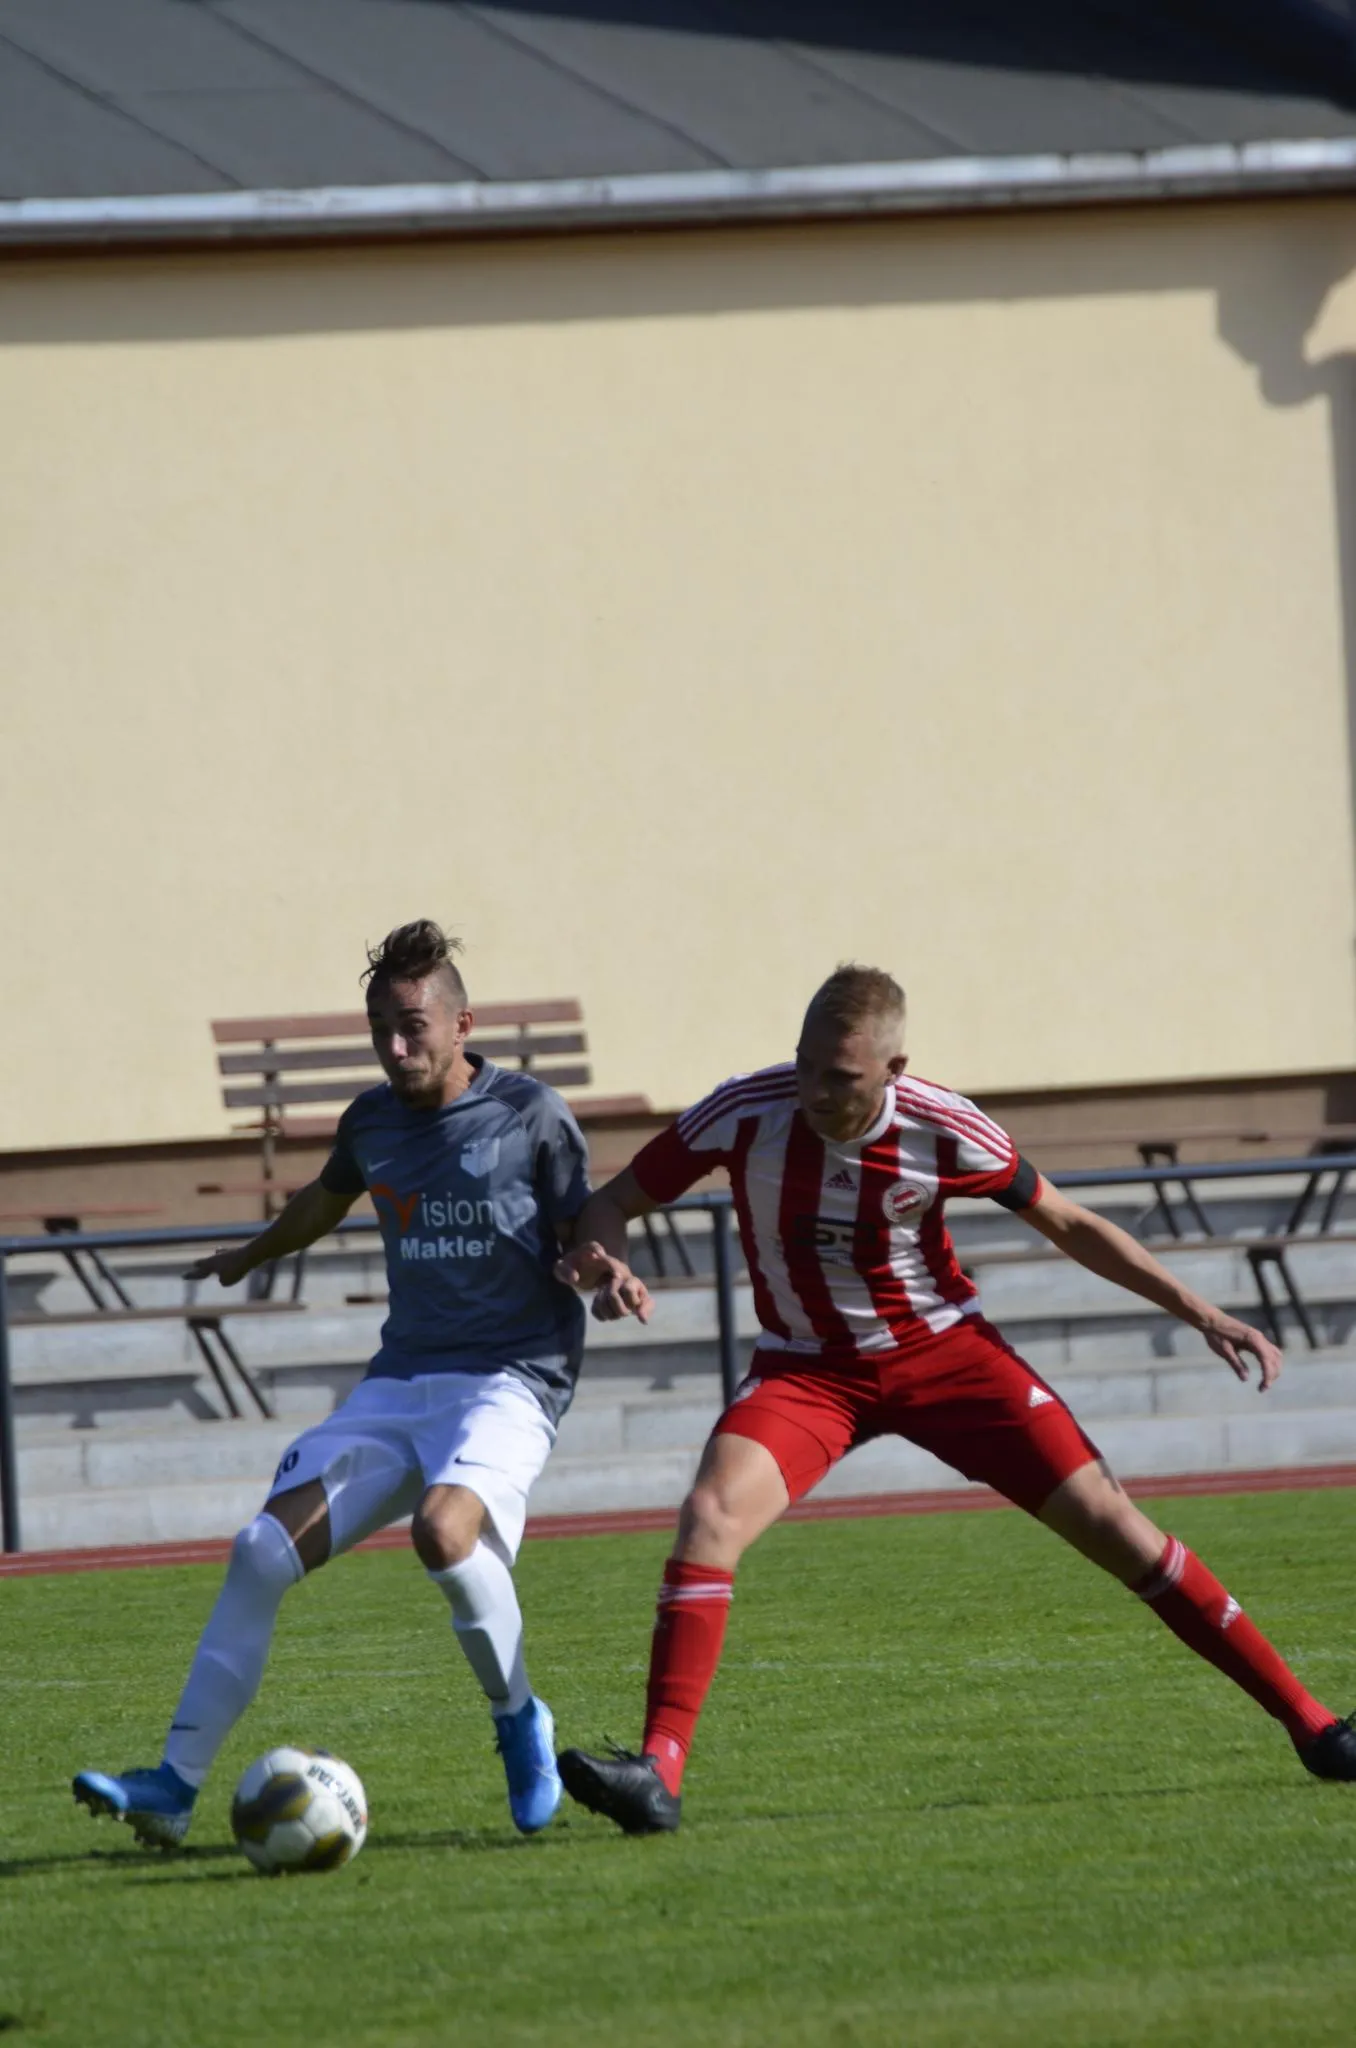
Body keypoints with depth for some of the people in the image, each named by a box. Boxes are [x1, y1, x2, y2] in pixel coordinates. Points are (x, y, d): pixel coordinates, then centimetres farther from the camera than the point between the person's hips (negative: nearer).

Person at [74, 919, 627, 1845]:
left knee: (445, 1530, -35)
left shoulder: (530, 1113, -5)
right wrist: (246, 1259, 48)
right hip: (400, 1378, 5)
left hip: (510, 1376, -5)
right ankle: (176, 1785, -7)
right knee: (265, 1548, -10)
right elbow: (323, 1204, 31)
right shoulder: (372, 1119, 10)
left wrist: (605, 1271, -24)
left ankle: (519, 1720, -8)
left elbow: (579, 1239, 0)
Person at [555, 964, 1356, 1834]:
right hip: (807, 1365, 0)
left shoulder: (945, 1133, -18)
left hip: (942, 1347, 0)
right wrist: (607, 1263, -31)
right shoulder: (747, 1115, -20)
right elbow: (616, 1200, -6)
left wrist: (1203, 1314, -5)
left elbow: (1070, 1224, -2)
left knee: (1106, 1518, -7)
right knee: (712, 1515, -27)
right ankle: (659, 1773, -29)